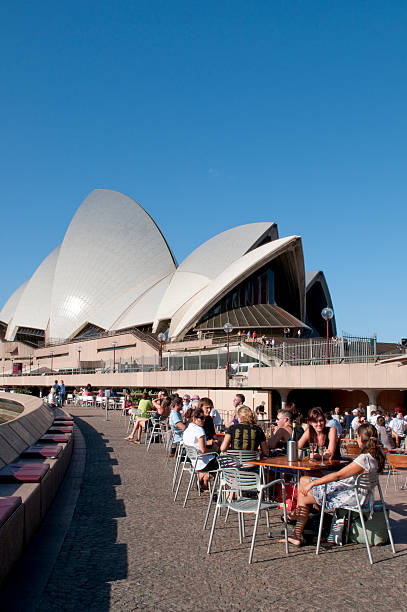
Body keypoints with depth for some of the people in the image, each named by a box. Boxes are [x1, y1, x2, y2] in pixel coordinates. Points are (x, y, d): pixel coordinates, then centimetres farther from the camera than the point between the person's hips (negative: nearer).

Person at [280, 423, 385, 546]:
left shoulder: (365, 459, -27)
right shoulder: (377, 454, -1)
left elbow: (337, 476, -25)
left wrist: (313, 483, -19)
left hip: (351, 497, -10)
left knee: (303, 497, -2)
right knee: (303, 480, 9)